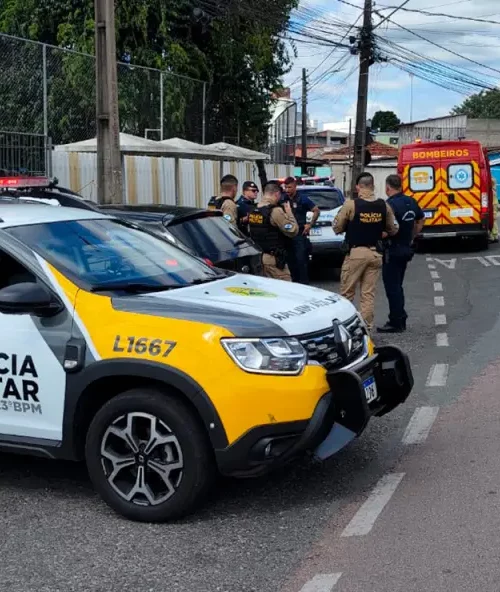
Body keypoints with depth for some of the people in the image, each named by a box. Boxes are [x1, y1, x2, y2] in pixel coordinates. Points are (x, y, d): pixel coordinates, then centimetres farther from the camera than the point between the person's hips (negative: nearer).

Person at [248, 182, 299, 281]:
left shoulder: (253, 211, 8)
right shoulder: (275, 211, -17)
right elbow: (293, 231, -16)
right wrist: (289, 213, -3)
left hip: (257, 256, 8)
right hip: (273, 258, -8)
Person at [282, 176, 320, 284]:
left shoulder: (302, 199, -3)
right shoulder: (283, 200, 8)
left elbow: (316, 211, 2)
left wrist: (310, 225, -3)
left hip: (300, 235, -5)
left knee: (301, 260, -9)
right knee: (290, 261, 8)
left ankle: (304, 283, -4)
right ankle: (294, 282, 16)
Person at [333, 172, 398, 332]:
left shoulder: (350, 205, -11)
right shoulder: (384, 206, 0)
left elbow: (337, 228, -5)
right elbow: (393, 230, 8)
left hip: (356, 253, -3)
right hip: (375, 253, 4)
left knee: (347, 292, 6)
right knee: (368, 293, 8)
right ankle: (366, 327, 8)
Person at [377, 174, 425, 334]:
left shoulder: (390, 204, -19)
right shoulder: (411, 202, 7)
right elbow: (421, 220, 20)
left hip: (393, 250, -8)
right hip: (406, 249, 8)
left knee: (392, 287, -1)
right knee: (397, 286, 18)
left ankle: (396, 323, 2)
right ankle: (400, 320, 23)